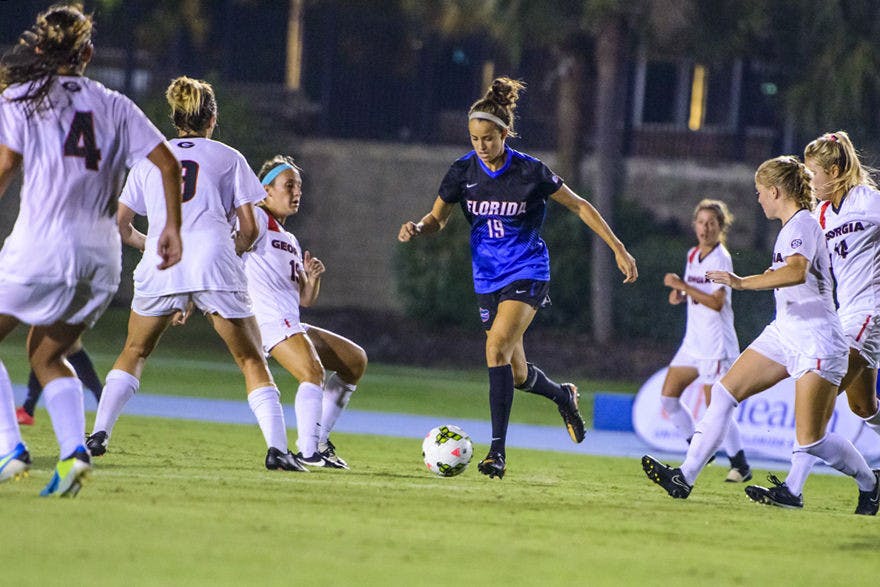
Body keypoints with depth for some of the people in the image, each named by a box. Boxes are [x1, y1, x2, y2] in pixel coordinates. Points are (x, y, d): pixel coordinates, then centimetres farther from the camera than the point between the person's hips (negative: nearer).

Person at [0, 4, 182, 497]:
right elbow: (168, 163, 7)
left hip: (41, 247, -5)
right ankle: (74, 451, -2)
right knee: (46, 355, 20)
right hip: (102, 255, 5)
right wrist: (173, 227, 14)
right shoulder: (114, 105, 13)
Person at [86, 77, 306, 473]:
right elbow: (249, 228, 7)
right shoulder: (228, 158, 14)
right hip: (215, 264, -2)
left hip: (159, 266, 2)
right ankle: (277, 447, -9)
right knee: (251, 360, 6)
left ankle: (99, 434, 7)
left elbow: (119, 225, 20)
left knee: (134, 352, 21)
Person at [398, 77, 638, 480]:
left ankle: (497, 451, -24)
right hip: (488, 277, 4)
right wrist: (417, 229, -18)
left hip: (527, 272, -4)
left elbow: (578, 206, -3)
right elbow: (438, 218, 6)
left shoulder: (530, 172, -13)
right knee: (515, 373, 9)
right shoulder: (463, 172, -5)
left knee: (497, 349, -24)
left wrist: (618, 249, -4)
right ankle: (562, 395, 44)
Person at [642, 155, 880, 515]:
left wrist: (744, 282, -35)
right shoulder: (791, 226, 14)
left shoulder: (802, 224, -16)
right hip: (784, 333, 10)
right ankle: (685, 478, -1)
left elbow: (798, 271, -36)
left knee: (810, 441, -11)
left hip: (816, 343, -10)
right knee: (725, 392, 0)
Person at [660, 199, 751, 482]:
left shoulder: (721, 259, -13)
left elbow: (716, 302, -23)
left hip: (716, 345, -9)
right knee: (668, 397, 5)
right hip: (693, 341, 9)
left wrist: (682, 286, -25)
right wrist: (679, 295, 3)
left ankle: (741, 466, 4)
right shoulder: (693, 255, 11)